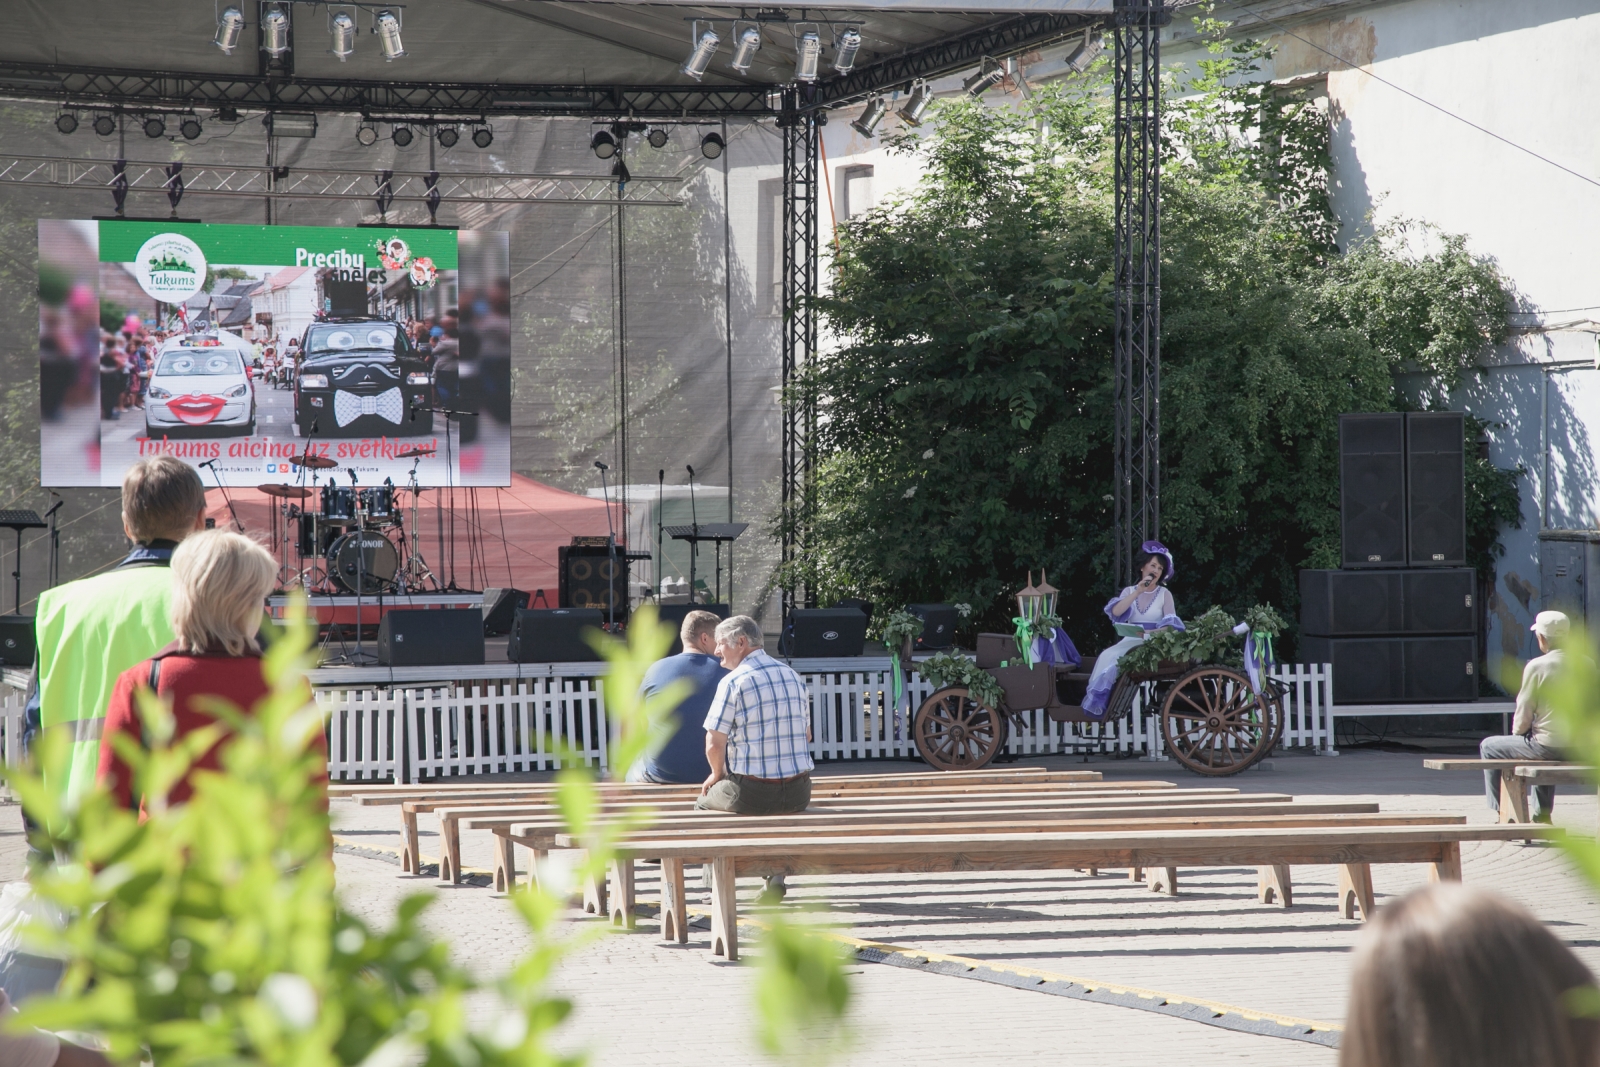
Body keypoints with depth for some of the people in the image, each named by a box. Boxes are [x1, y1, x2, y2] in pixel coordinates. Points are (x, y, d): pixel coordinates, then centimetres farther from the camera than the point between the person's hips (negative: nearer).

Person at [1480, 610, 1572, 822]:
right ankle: (1542, 814, 38)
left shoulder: (1537, 667, -14)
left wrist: (1518, 733, 12)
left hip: (1549, 746, -6)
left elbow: (1523, 717, -9)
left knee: (1488, 747, 16)